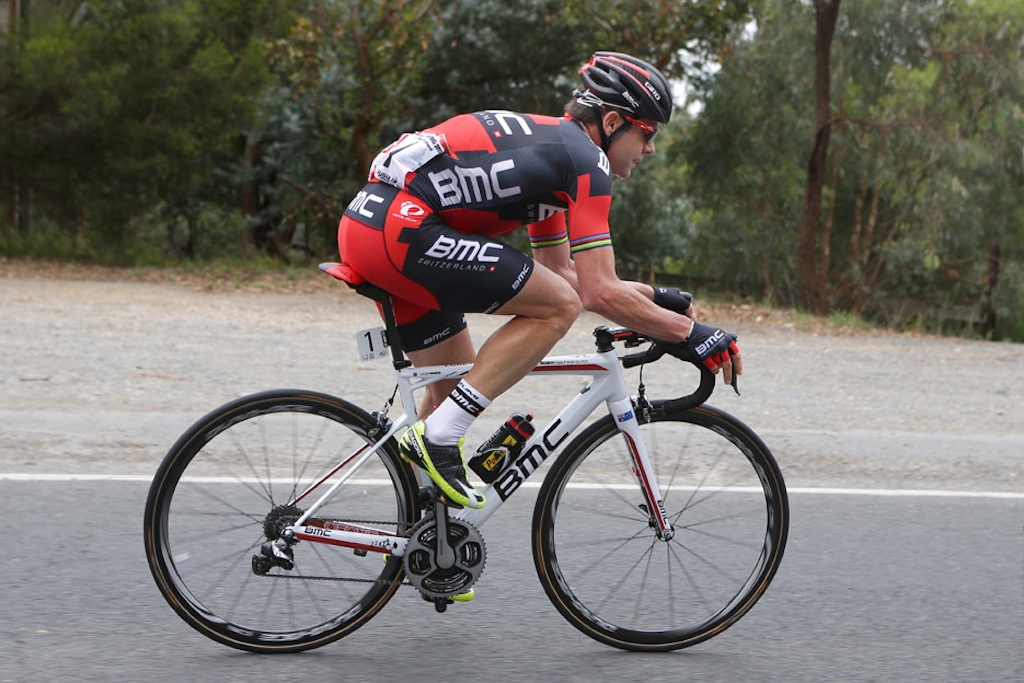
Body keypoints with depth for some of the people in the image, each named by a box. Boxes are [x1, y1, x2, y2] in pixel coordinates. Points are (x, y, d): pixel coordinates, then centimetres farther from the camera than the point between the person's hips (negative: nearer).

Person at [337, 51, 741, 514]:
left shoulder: (548, 147, 24)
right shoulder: (587, 160, -5)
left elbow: (565, 274, 30)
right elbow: (599, 293, -11)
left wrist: (656, 298, 28)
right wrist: (689, 332, -2)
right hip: (400, 228, -10)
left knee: (458, 380, 20)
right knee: (558, 307, -8)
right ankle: (437, 437, -9)